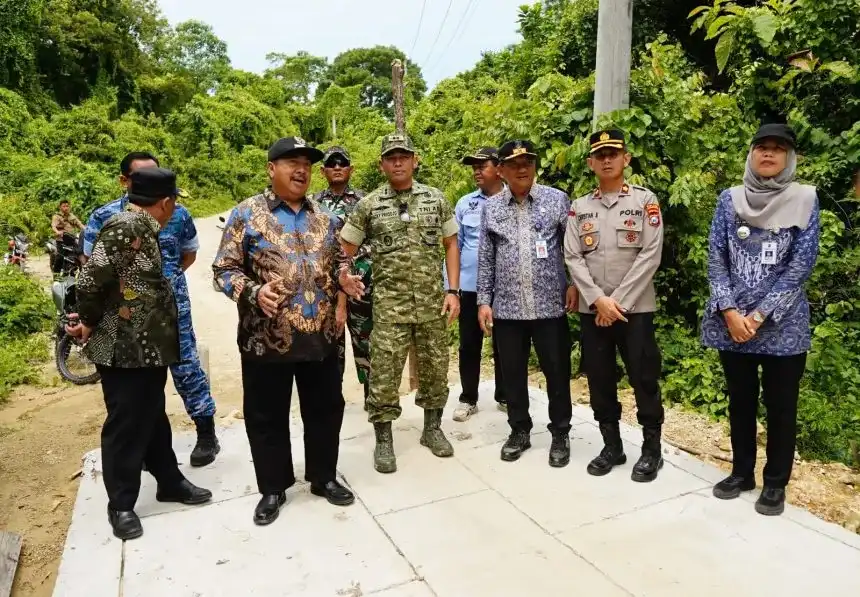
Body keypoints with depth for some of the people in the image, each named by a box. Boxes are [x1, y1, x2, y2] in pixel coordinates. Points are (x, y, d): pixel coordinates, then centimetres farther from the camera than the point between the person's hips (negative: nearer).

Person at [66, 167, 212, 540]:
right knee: (126, 425, 4)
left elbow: (142, 287, 11)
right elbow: (91, 281, -22)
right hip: (124, 349, -9)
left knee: (153, 417, 19)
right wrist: (90, 324, -7)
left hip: (150, 347, 9)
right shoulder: (123, 227, -19)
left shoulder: (144, 231, 10)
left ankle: (169, 482, 34)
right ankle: (121, 504, 20)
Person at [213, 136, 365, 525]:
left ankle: (324, 477, 34)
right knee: (267, 418, 10)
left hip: (321, 336, 4)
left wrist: (343, 277, -3)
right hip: (267, 339, -3)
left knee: (325, 409, 14)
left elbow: (337, 259, 19)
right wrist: (253, 292, -24)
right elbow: (224, 270, -6)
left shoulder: (324, 217, 10)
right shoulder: (246, 214, -4)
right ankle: (273, 489, 29)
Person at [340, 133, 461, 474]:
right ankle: (383, 440, 18)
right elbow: (345, 250, 6)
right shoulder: (368, 205, 0)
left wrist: (453, 291, 0)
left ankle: (432, 428, 31)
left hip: (432, 302, 2)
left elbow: (451, 245, 7)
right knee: (384, 373, 1)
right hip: (389, 305, -2)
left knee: (435, 368, 11)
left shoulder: (436, 199, 5)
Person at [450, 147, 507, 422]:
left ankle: (504, 396, 28)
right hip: (469, 285, 2)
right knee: (469, 344, 10)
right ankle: (468, 399, 23)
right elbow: (455, 246, 7)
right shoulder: (465, 204, 4)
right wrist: (449, 286, 3)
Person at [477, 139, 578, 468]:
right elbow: (485, 259, 6)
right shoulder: (490, 207, 7)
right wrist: (484, 300, 2)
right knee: (513, 372, 12)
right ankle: (519, 430, 29)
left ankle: (560, 433, 24)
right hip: (507, 306, 2)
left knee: (557, 371, 7)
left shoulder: (557, 200, 2)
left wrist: (575, 283, -5)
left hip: (550, 304, -1)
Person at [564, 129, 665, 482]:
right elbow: (573, 258, 1)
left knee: (644, 379, 3)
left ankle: (652, 450, 20)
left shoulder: (645, 200, 0)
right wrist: (599, 300, -11)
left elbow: (651, 255, -8)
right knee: (599, 380, 9)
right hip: (591, 310, 3)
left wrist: (618, 301, -12)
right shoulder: (579, 208, 8)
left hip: (636, 308, -3)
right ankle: (611, 446, 25)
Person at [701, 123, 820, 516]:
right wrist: (729, 312, -11)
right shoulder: (730, 199, 5)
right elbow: (715, 258, 1)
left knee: (780, 406, 8)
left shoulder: (805, 200, -1)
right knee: (740, 400, 14)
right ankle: (742, 472, 31)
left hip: (781, 326, -2)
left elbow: (801, 266, -7)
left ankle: (775, 483, 26)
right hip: (731, 323, 2)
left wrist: (759, 315, -14)